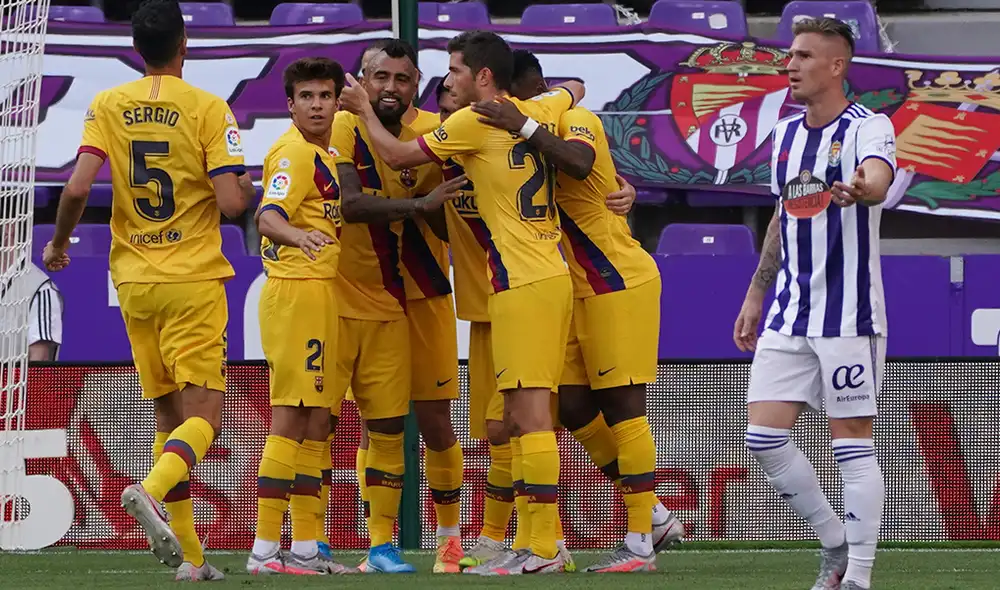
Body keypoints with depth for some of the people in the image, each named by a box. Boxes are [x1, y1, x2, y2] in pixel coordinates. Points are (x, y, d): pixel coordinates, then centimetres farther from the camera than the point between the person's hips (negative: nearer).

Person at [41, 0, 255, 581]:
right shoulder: (208, 108, -7)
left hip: (134, 280, 4)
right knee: (203, 419, -4)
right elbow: (231, 203, -14)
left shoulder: (107, 107, 2)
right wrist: (246, 187, 10)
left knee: (169, 416, 12)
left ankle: (189, 554, 7)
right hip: (194, 279, -4)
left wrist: (59, 242, 11)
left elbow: (77, 189, -8)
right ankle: (151, 491, -33)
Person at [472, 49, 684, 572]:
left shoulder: (575, 119, -13)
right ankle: (656, 518, 17)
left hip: (620, 283, -9)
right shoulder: (541, 132, 12)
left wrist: (525, 127, -37)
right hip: (584, 291, 9)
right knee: (573, 407, 6)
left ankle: (640, 545, -3)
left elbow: (578, 162, -36)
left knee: (622, 407, -6)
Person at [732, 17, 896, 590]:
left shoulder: (869, 127, -8)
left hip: (849, 317, -7)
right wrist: (755, 296, 23)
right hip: (789, 317, 7)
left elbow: (877, 178, -31)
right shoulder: (786, 134, 13)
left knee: (854, 444, -5)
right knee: (764, 437, 0)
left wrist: (862, 189, -55)